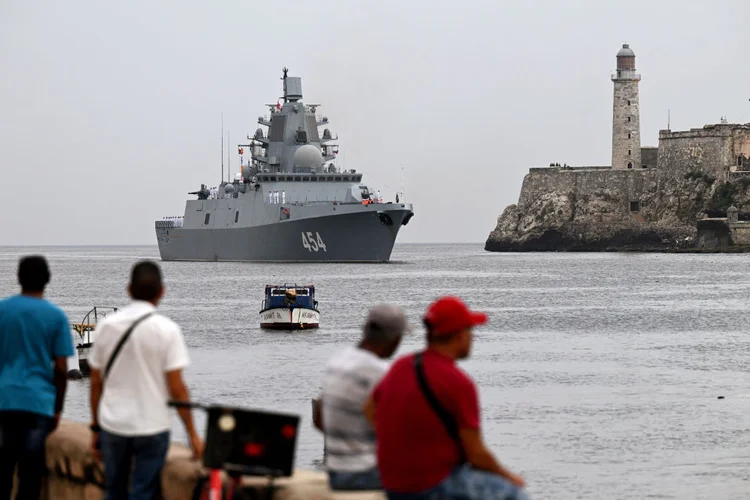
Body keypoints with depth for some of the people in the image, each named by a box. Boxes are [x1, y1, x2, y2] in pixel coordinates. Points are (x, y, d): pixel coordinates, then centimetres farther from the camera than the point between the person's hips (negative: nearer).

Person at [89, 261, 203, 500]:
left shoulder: (106, 326, 2)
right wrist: (192, 434, -4)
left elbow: (96, 383, 7)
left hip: (112, 425, 4)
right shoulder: (167, 330, -10)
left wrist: (96, 427, 16)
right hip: (151, 426, -4)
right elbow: (177, 388, -11)